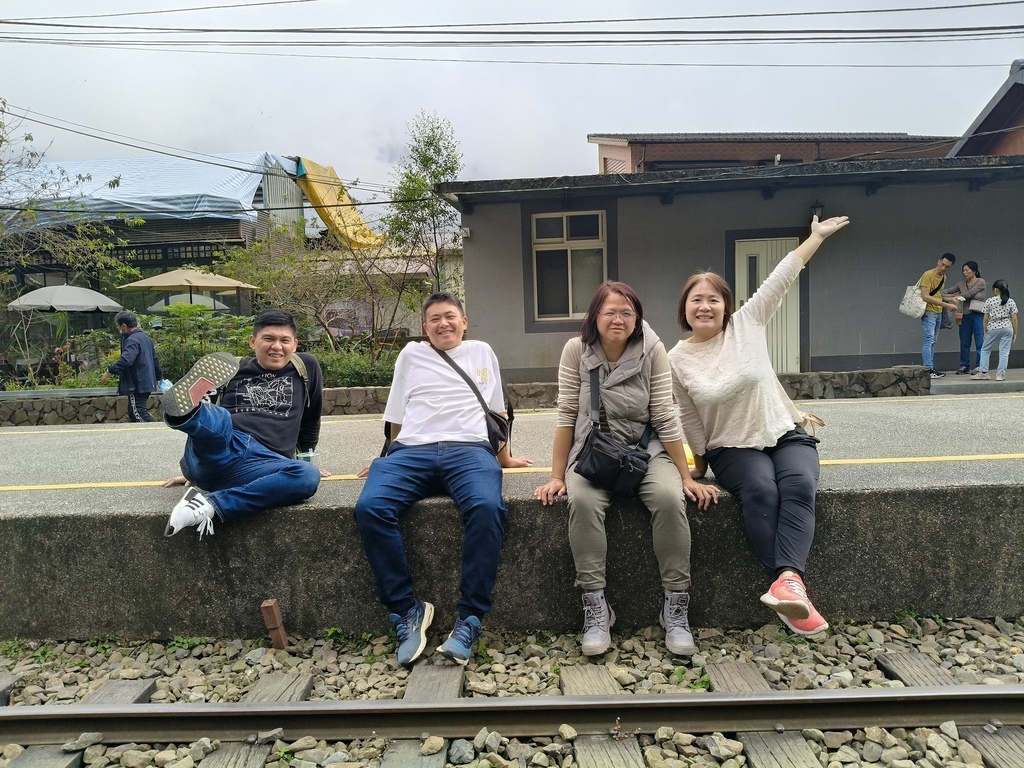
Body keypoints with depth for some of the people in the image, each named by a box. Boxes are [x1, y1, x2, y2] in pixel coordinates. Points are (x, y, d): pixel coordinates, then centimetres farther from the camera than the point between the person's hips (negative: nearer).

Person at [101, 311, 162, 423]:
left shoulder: (132, 340, -16)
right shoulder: (145, 337, 15)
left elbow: (125, 360, -30)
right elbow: (155, 359, 22)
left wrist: (109, 372, -26)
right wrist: (159, 377, 31)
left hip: (137, 385, -10)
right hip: (147, 383, 10)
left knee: (138, 413, -9)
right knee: (133, 413, 15)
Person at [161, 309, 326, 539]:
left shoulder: (306, 367, 16)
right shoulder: (233, 369, 16)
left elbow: (310, 420, 28)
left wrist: (306, 459, 31)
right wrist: (192, 469, 32)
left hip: (261, 466, 0)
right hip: (218, 452, 1)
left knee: (308, 476, -34)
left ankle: (209, 505, -37)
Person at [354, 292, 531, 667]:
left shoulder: (482, 352, 24)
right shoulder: (411, 354, 24)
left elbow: (496, 411, 28)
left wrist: (504, 458, 30)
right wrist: (388, 462, 23)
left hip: (469, 449, -1)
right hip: (412, 451, 1)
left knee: (487, 507, -35)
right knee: (369, 507, -30)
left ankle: (470, 619, -25)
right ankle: (406, 609, -18)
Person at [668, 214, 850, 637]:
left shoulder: (746, 324, 2)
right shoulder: (677, 360, -1)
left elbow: (780, 279, 0)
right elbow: (689, 419, 6)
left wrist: (817, 236, 0)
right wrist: (699, 463, 8)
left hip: (786, 434, 1)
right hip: (733, 447, -1)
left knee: (799, 486, -30)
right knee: (760, 491, -33)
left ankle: (787, 579, -43)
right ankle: (791, 582, -35)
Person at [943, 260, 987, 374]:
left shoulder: (981, 282, -4)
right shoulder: (962, 284, 11)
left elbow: (968, 294, -13)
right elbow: (947, 292, 12)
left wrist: (951, 296, -9)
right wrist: (944, 294, -11)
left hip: (978, 316, -5)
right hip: (965, 316, 5)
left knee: (979, 342, -2)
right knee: (964, 343, 8)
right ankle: (964, 366, 17)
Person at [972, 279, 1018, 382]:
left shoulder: (989, 301, -3)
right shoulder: (1011, 302, 2)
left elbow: (986, 318, -1)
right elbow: (1014, 319, 2)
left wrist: (985, 331, 8)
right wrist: (1015, 333, 9)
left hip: (993, 328, -2)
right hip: (1007, 328, 2)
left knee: (985, 350, 11)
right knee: (1004, 352, 3)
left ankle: (983, 372, 6)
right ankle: (1000, 374, 1)